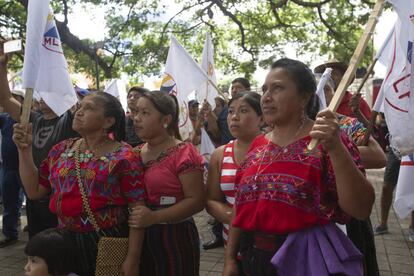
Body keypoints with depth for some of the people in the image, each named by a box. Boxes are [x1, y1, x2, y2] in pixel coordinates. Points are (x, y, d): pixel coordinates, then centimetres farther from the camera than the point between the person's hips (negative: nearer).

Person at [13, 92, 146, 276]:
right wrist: (24, 150, -1)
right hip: (65, 240, 5)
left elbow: (137, 209, -13)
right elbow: (34, 191, 7)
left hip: (108, 243, -5)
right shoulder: (62, 150, 5)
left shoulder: (124, 157, -12)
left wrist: (132, 258, -15)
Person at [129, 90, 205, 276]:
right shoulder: (136, 153, 9)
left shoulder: (183, 153, -12)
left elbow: (196, 200, -17)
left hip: (174, 237, -6)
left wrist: (154, 217, -25)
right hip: (139, 236, 6)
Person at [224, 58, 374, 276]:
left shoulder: (325, 141, -9)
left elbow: (361, 209, -18)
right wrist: (230, 258, 8)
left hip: (307, 258, -4)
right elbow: (241, 207, 10)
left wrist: (336, 149, -28)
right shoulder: (257, 146, 5)